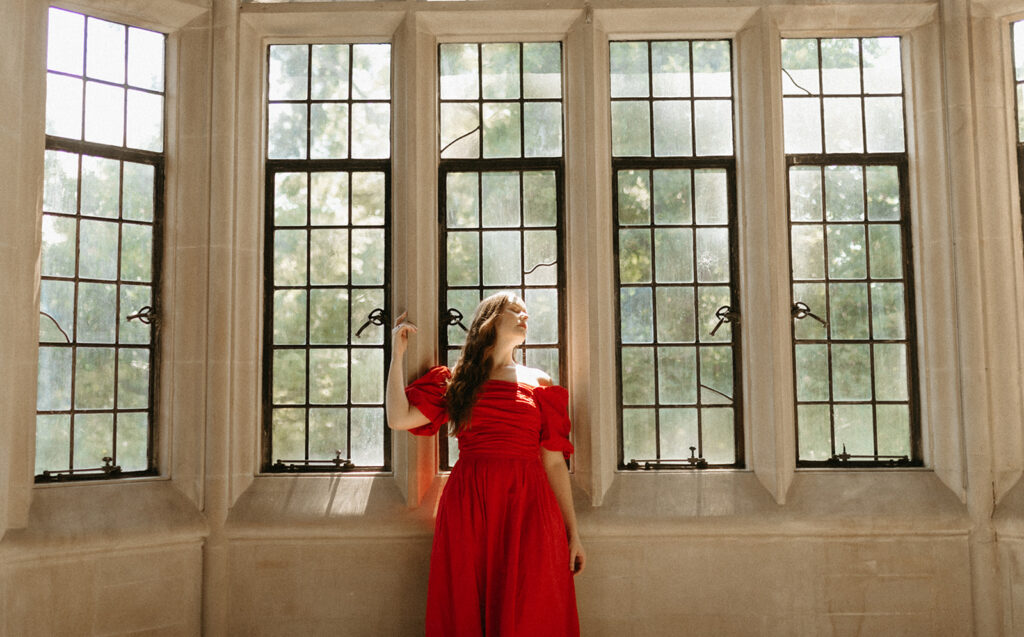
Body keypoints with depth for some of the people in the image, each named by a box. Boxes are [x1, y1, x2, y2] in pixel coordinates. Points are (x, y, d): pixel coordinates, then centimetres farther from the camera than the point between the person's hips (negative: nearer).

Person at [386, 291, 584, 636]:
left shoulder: (539, 383, 13)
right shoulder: (456, 381, 12)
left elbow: (554, 463, 9)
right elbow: (399, 418, 0)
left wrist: (573, 533, 5)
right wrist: (398, 355, 7)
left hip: (528, 507, 1)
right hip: (468, 506, 0)